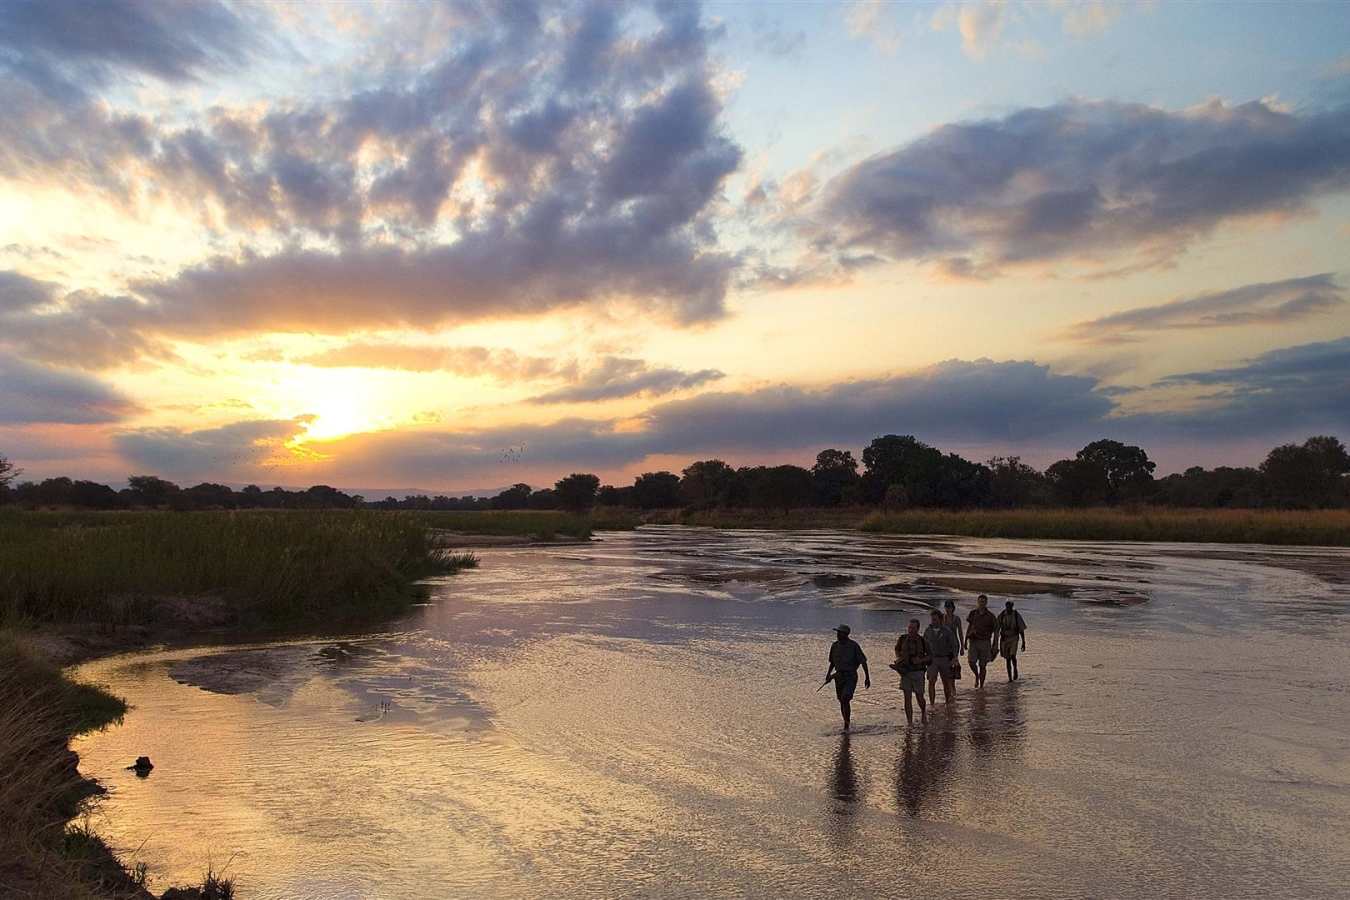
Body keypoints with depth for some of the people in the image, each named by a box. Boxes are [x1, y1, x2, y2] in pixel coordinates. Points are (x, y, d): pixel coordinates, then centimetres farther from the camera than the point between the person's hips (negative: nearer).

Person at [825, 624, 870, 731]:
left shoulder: (853, 645, -10)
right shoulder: (835, 646, 5)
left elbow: (863, 662, -6)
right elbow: (832, 662, 17)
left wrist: (867, 678, -8)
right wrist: (828, 673, 2)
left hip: (851, 677, -5)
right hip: (839, 676, 5)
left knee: (845, 699, -18)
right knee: (842, 702, 9)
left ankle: (846, 726, -11)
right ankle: (846, 724, 23)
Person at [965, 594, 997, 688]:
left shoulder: (990, 616, -3)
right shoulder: (973, 613, 5)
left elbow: (995, 632, 1)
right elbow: (969, 627, 12)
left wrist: (993, 647, -3)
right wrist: (965, 641, 9)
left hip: (985, 642, -2)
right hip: (973, 641, 2)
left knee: (982, 665, 1)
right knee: (972, 662, -9)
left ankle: (981, 686, 13)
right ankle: (977, 676, 23)